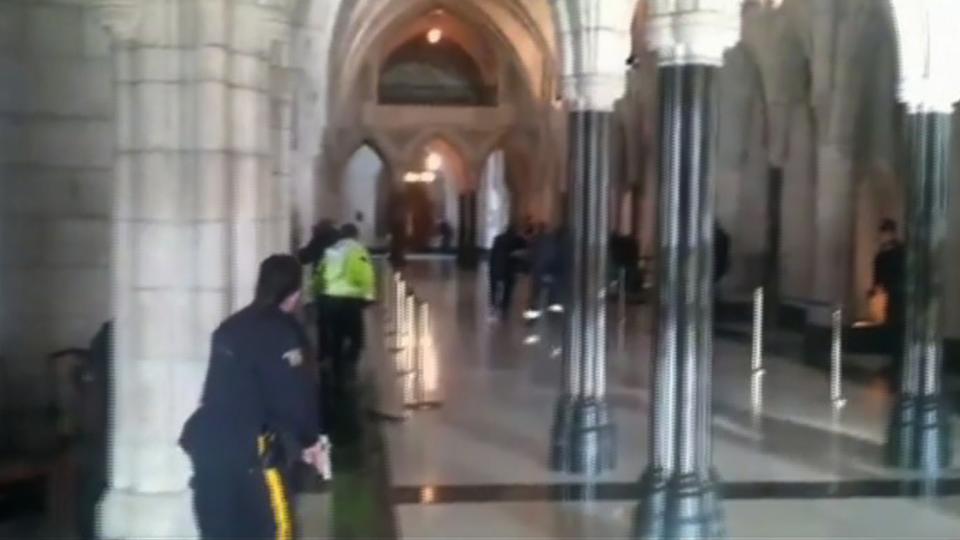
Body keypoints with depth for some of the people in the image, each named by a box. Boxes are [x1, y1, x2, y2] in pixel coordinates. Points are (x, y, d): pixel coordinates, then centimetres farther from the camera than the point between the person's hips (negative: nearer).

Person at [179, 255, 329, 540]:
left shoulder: (231, 327, 16)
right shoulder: (281, 331, -9)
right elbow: (294, 394, -11)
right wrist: (310, 440, 5)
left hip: (208, 441, 8)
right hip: (249, 447, -8)